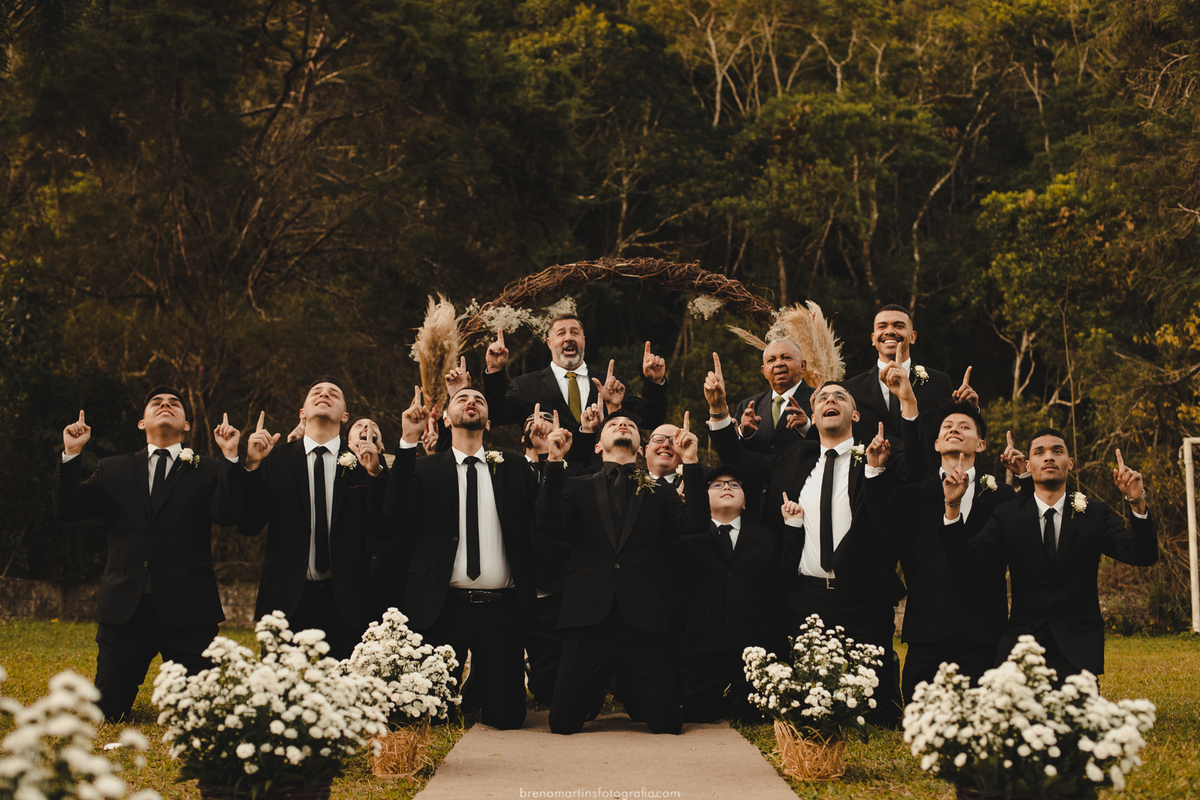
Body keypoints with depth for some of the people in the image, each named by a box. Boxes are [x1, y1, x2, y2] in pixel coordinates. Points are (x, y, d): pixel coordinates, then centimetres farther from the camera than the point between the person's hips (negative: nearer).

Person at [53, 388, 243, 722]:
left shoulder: (209, 472, 7)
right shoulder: (112, 470, 15)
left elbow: (227, 515, -10)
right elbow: (68, 510, 5)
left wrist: (230, 457, -19)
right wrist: (71, 454, -5)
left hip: (187, 612, -2)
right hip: (124, 610, 2)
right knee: (105, 715, 3)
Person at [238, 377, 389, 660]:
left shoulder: (363, 462, 6)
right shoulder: (274, 459, 7)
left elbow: (383, 530, -1)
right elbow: (249, 526, 0)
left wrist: (375, 472, -14)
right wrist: (252, 465, -11)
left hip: (346, 605, 0)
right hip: (287, 603, 0)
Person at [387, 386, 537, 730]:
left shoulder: (514, 467, 12)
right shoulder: (425, 468, 8)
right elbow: (397, 511, -12)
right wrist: (409, 441, -17)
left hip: (501, 609, 1)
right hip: (443, 608, -1)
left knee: (506, 717, 1)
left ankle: (476, 688, 33)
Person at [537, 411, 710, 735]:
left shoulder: (659, 493, 16)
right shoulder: (577, 487, 14)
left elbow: (697, 523, -1)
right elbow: (550, 526, -4)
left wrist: (690, 463, -7)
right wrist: (554, 463, -11)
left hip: (642, 621, 0)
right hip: (589, 618, 0)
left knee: (667, 724, -3)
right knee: (563, 723, -3)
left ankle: (631, 695, 29)